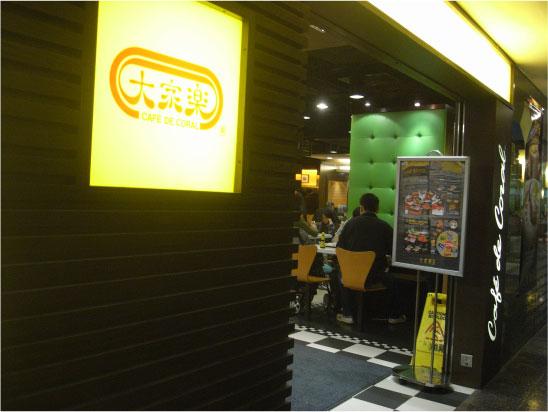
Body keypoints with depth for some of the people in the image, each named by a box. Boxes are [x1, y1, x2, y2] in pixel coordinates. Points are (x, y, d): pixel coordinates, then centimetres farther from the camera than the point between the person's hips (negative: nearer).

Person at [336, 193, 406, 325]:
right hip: (376, 276, 0)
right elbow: (392, 250, 1)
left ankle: (347, 314, 27)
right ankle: (393, 315, 36)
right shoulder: (384, 226, -8)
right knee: (391, 278, 31)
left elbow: (340, 248, 1)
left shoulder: (351, 223, -5)